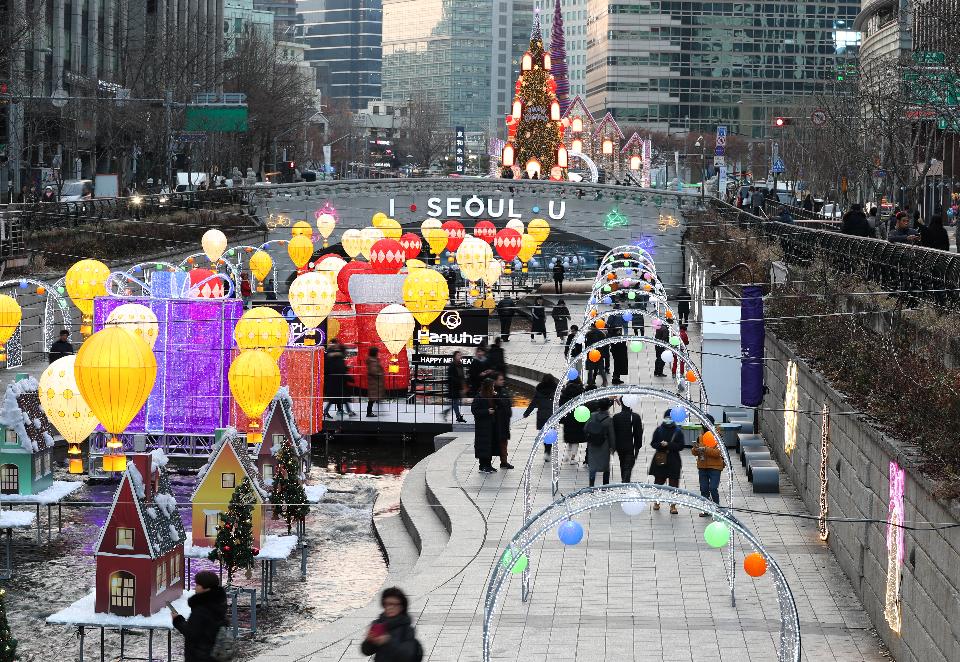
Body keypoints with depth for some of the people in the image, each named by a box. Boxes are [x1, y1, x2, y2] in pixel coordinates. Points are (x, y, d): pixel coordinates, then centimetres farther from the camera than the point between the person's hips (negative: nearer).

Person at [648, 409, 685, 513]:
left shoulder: (678, 431, 1)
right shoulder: (659, 430, 5)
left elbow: (681, 446, -6)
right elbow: (653, 443, 4)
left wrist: (668, 445, -17)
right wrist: (661, 445, -16)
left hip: (674, 461, -1)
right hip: (660, 459, 1)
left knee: (673, 484, -3)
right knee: (658, 481, 8)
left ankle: (673, 505, 1)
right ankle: (656, 502, 26)